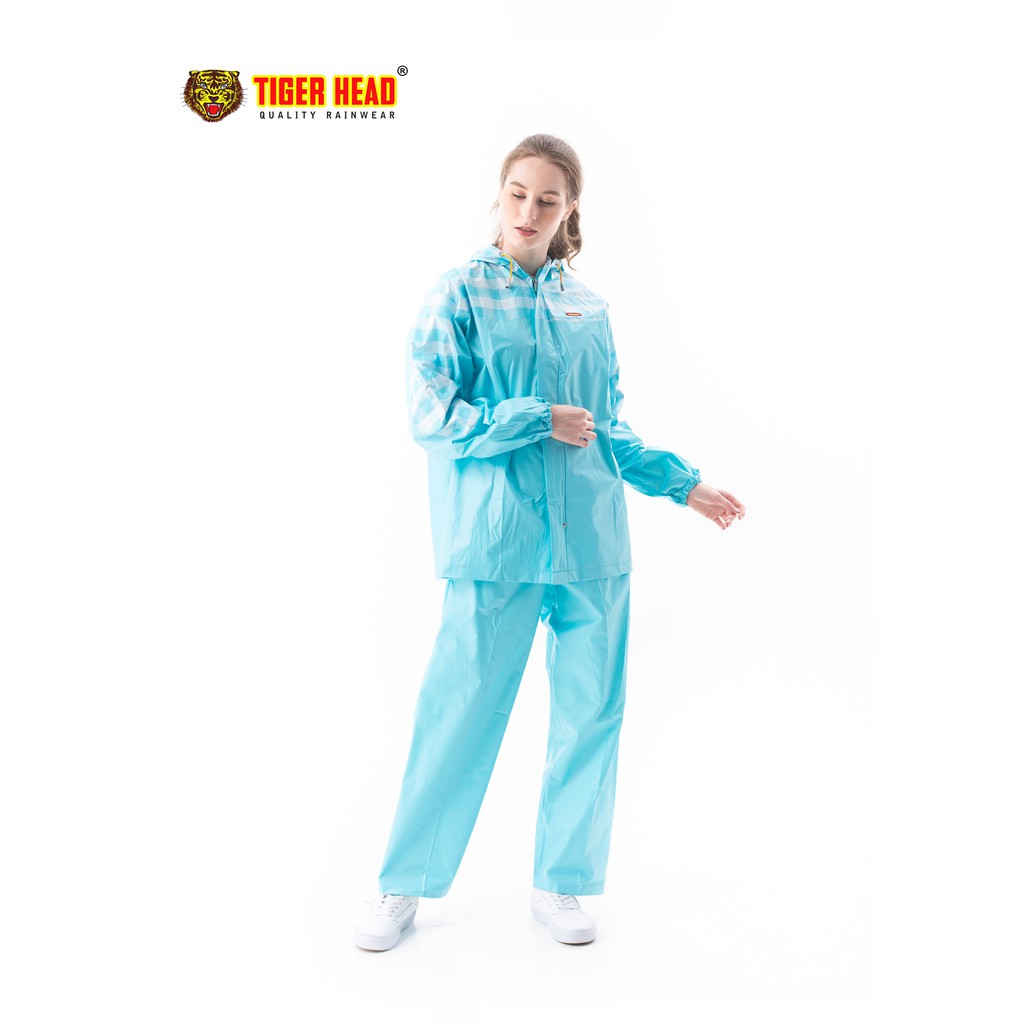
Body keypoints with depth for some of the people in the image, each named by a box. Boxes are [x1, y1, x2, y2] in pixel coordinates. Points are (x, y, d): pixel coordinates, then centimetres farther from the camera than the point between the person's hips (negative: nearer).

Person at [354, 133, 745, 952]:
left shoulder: (587, 307, 12)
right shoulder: (459, 295, 0)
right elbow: (432, 415, -8)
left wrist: (681, 482, 13)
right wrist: (540, 421, -10)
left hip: (590, 538, 5)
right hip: (495, 540, -4)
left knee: (591, 711, 9)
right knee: (461, 710, 1)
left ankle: (561, 885, 27)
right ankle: (403, 889, 22)